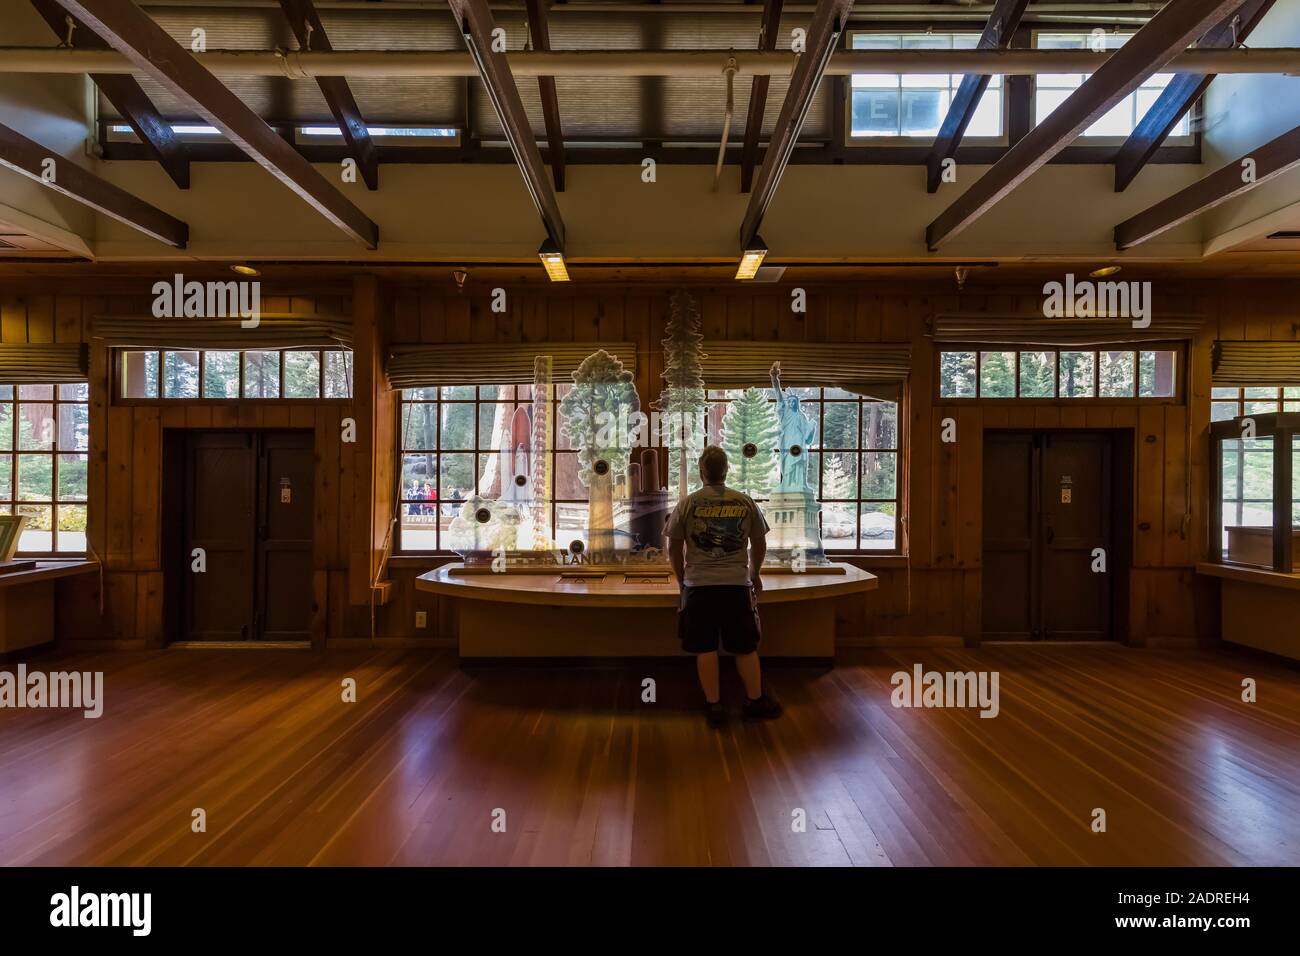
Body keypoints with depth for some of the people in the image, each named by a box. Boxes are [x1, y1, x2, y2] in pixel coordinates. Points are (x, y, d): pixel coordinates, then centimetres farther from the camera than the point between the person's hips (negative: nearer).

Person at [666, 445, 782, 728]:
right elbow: (759, 545, 12)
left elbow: (674, 549, 4)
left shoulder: (687, 504, -2)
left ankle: (714, 706, 11)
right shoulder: (746, 503, 2)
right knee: (745, 647, 13)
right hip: (737, 584, 1)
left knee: (705, 648, 7)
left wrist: (682, 580, 20)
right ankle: (755, 700, 22)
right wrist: (753, 574, 30)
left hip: (699, 585, -1)